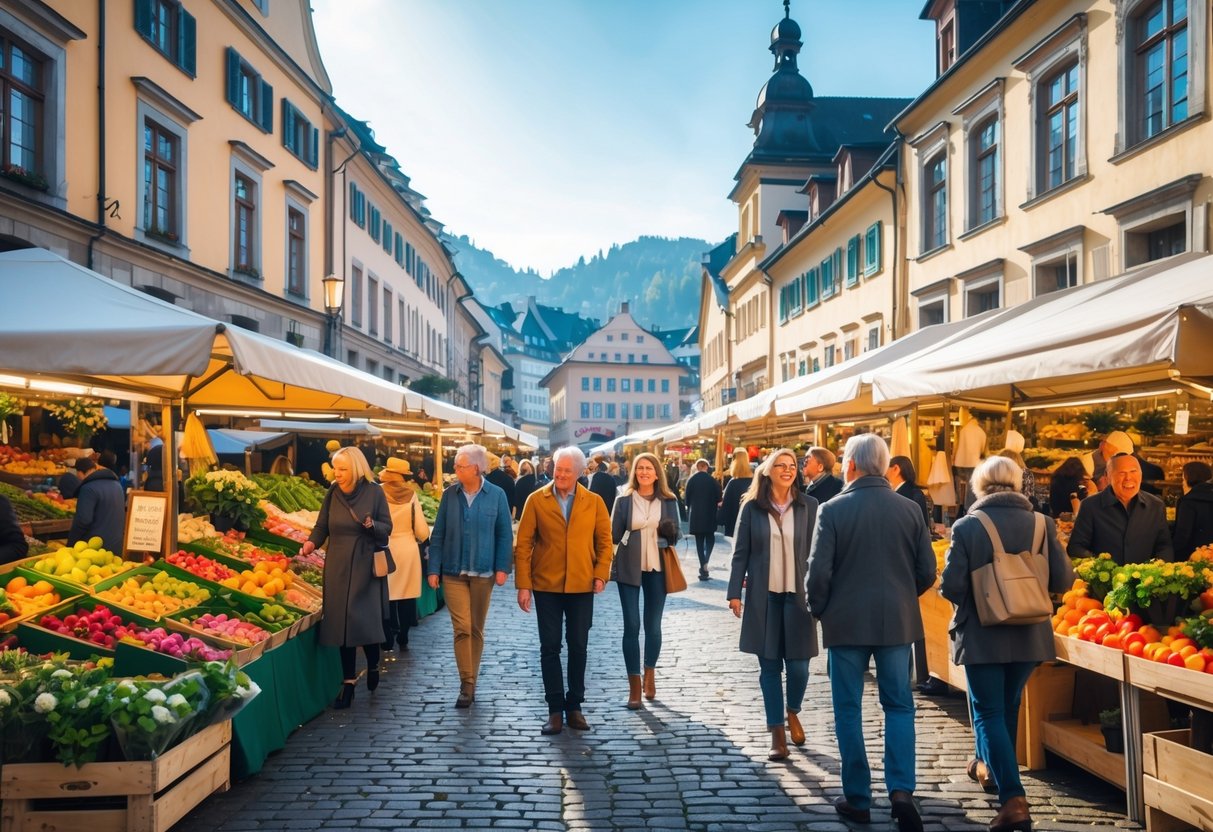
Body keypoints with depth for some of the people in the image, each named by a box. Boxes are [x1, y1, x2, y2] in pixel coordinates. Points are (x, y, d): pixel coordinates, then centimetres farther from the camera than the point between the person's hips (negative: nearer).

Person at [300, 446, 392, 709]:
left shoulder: (374, 492, -5)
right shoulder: (333, 493, 3)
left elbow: (387, 529, -2)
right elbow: (322, 526, 8)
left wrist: (372, 524, -22)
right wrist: (312, 542, -12)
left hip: (366, 566, -3)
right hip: (338, 568, 3)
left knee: (365, 621, -6)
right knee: (342, 623, 3)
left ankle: (373, 665, 25)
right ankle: (348, 683, 12)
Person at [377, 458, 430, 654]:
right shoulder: (411, 494, -5)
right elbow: (422, 531, -5)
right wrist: (419, 539, 16)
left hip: (387, 549, -2)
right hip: (409, 548, 2)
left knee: (388, 596, 6)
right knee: (407, 597, 11)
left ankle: (388, 643, 10)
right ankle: (403, 639, 19)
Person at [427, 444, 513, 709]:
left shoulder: (496, 495, -4)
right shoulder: (450, 495, 0)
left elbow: (504, 535, -1)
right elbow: (438, 534, 3)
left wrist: (502, 568, -7)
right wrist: (434, 569, -2)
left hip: (483, 572, 0)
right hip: (453, 572, 0)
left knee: (477, 629, 10)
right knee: (462, 628, -6)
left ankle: (470, 682, 23)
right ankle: (467, 684, -1)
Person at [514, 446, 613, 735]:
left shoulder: (594, 502, 1)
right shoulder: (537, 500, -2)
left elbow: (604, 541, 6)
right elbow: (523, 544, -3)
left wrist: (601, 574, -7)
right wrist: (523, 584, -7)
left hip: (581, 586, 1)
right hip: (546, 585, -1)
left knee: (578, 647, 9)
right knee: (550, 647, 4)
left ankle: (574, 706, 21)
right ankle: (555, 709, 14)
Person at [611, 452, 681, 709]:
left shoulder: (668, 501, 3)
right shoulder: (624, 500, 0)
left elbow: (675, 537, 5)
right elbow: (614, 535, 3)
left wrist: (670, 533, -14)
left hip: (657, 568, 1)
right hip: (629, 569, -1)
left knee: (653, 625, 11)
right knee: (631, 625, -3)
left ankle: (650, 672, 33)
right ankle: (634, 685, 3)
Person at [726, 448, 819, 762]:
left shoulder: (809, 506, 1)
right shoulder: (752, 507, 1)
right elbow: (740, 553, 3)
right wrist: (734, 592, 0)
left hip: (798, 595, 0)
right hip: (763, 596, 0)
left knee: (798, 664, 0)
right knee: (769, 666, 6)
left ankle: (793, 712, 30)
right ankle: (777, 731, 18)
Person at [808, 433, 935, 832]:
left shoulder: (833, 510, -11)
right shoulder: (910, 509, -1)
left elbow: (819, 572, -12)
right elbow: (927, 572, 2)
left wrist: (818, 610, 6)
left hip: (847, 622, -2)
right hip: (898, 620, 3)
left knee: (848, 709, 9)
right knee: (899, 705, 14)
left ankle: (858, 799, 15)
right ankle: (901, 789, 1)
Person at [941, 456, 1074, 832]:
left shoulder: (967, 526, -13)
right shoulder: (1042, 524, -5)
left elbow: (951, 587, -16)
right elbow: (1063, 580, -4)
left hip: (982, 636, -4)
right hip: (1029, 636, 4)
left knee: (989, 712, 2)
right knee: (1008, 706, 23)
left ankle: (1013, 799, -7)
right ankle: (991, 764, 44)